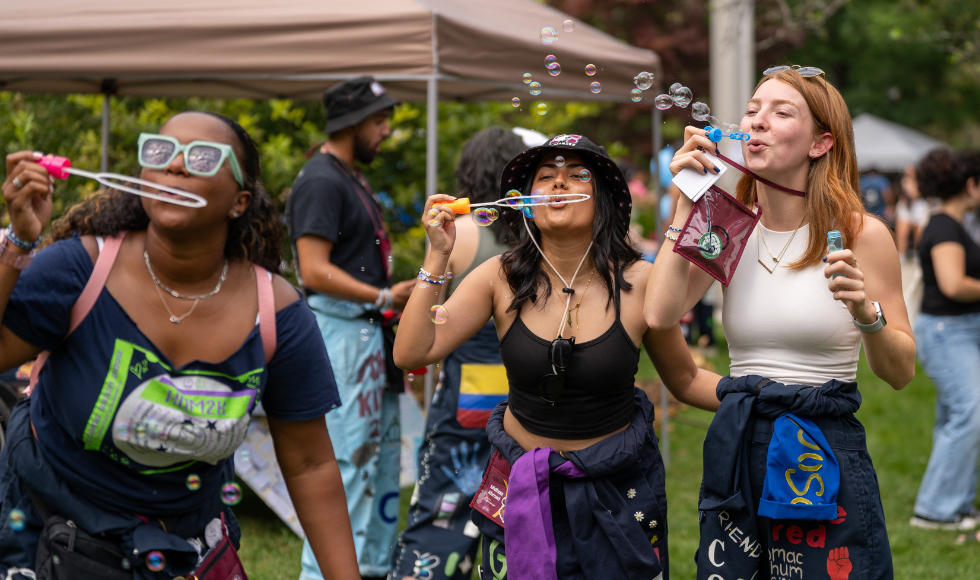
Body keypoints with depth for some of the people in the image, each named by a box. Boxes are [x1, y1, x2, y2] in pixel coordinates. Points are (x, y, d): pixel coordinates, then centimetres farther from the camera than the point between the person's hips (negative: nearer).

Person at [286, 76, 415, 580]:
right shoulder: (321, 181, -14)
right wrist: (384, 297, -21)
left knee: (380, 450, 15)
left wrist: (397, 294, 13)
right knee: (344, 458, -9)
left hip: (368, 332, 11)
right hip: (340, 332, -11)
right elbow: (315, 271, -21)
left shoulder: (351, 179, 19)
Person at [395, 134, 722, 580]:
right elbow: (411, 354, -11)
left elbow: (686, 381, 2)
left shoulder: (638, 283, -9)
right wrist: (438, 257, -18)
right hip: (522, 488, 1)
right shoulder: (501, 279, -6)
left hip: (617, 490, -1)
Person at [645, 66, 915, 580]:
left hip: (826, 456, -3)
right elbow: (659, 315, -12)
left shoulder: (860, 234, -6)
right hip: (735, 446, 3)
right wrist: (686, 204, -8)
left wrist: (867, 313, -22)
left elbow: (900, 372, -3)